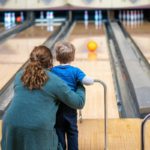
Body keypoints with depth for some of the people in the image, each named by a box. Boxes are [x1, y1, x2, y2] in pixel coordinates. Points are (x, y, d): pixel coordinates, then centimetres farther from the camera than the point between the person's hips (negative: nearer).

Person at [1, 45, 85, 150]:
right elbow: (79, 103, 5)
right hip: (39, 131, -4)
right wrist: (80, 88, 25)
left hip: (12, 126, 4)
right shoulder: (55, 82, -1)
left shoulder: (20, 76, 11)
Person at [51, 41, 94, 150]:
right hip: (70, 107, 0)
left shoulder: (52, 71, -7)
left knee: (59, 132, 12)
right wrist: (90, 79, 0)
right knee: (72, 132, 14)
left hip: (57, 107, 1)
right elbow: (88, 81, -21)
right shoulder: (75, 71, -11)